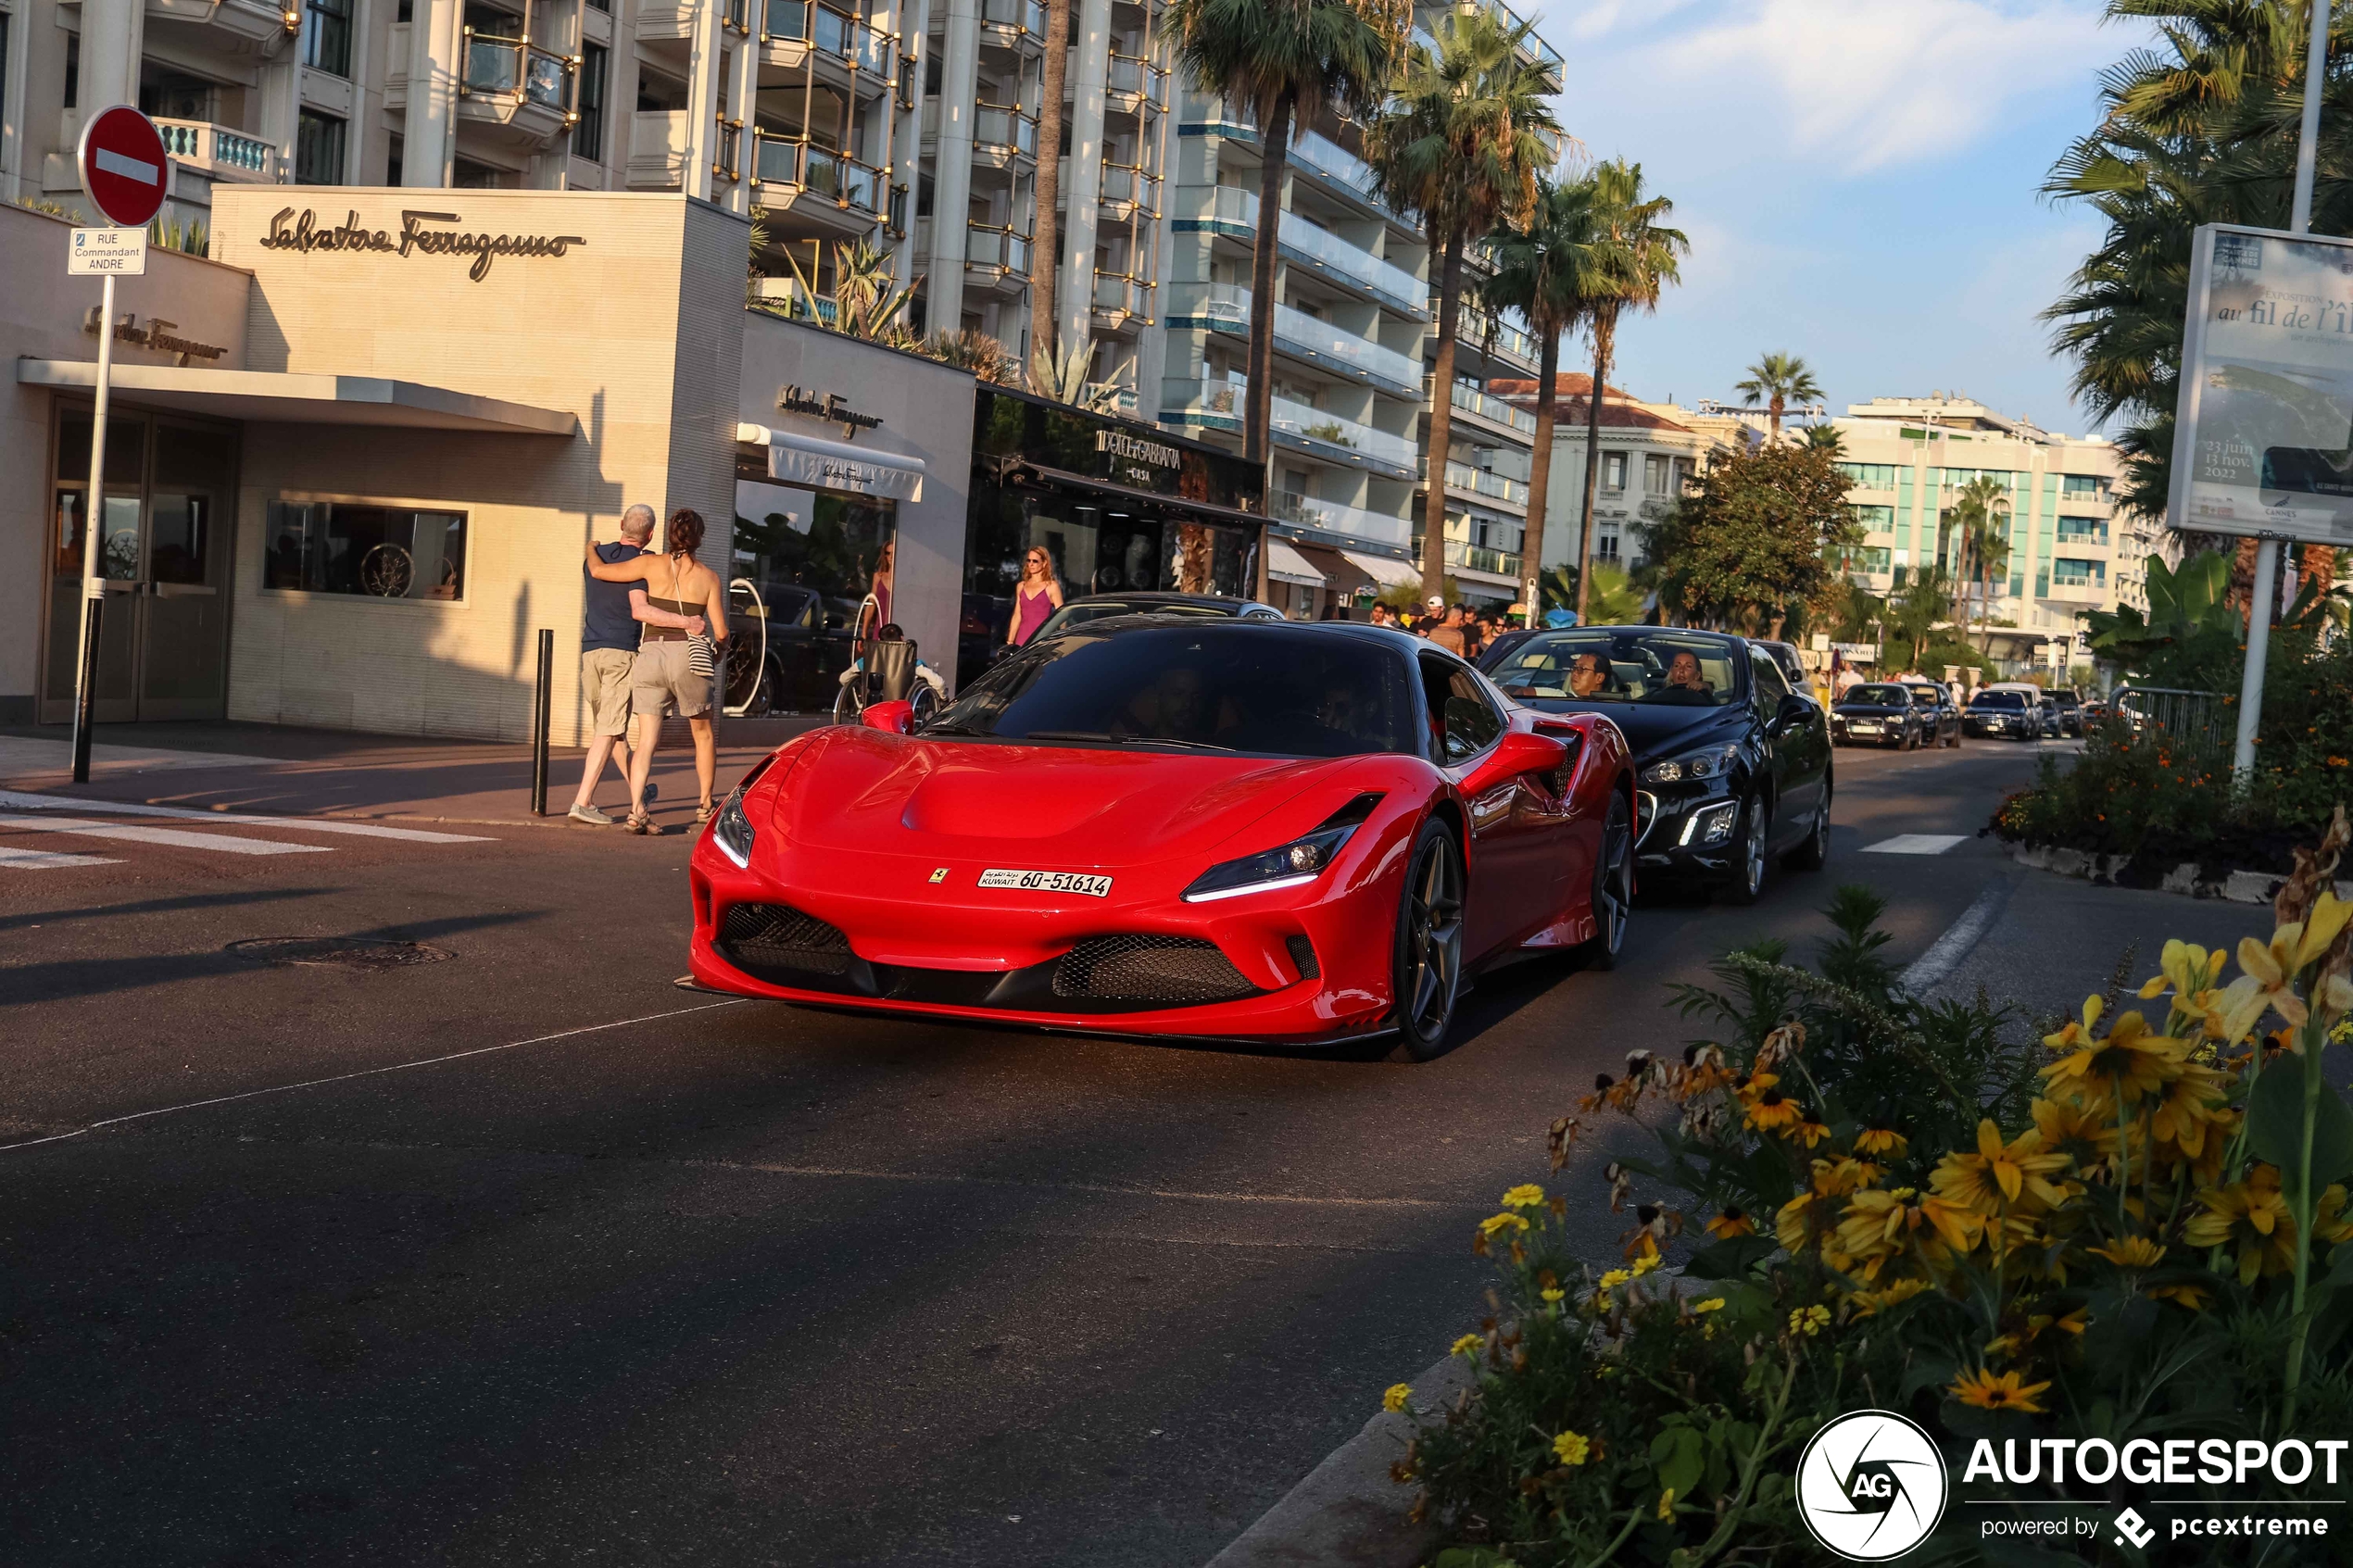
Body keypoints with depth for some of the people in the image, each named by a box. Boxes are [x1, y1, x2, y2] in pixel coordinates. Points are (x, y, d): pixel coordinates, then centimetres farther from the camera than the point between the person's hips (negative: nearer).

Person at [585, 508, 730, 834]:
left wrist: (591, 549, 24)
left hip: (650, 655, 1)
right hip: (687, 657, -1)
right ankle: (705, 805, 27)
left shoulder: (653, 565, 3)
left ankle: (636, 810, -17)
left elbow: (598, 571, 3)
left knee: (646, 740, -1)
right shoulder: (709, 578, 3)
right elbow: (720, 632, 1)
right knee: (704, 734, 20)